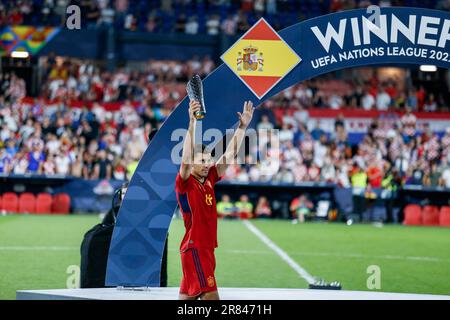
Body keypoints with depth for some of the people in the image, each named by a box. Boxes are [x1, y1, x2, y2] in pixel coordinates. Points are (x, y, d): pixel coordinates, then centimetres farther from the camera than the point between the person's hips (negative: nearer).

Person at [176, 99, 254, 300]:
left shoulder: (209, 180, 9)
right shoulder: (184, 183, -11)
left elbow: (229, 155, 11)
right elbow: (186, 158, -28)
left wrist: (242, 126, 5)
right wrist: (192, 123, -38)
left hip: (207, 248, 8)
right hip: (194, 248, -8)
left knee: (188, 296, 10)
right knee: (210, 296, -14)